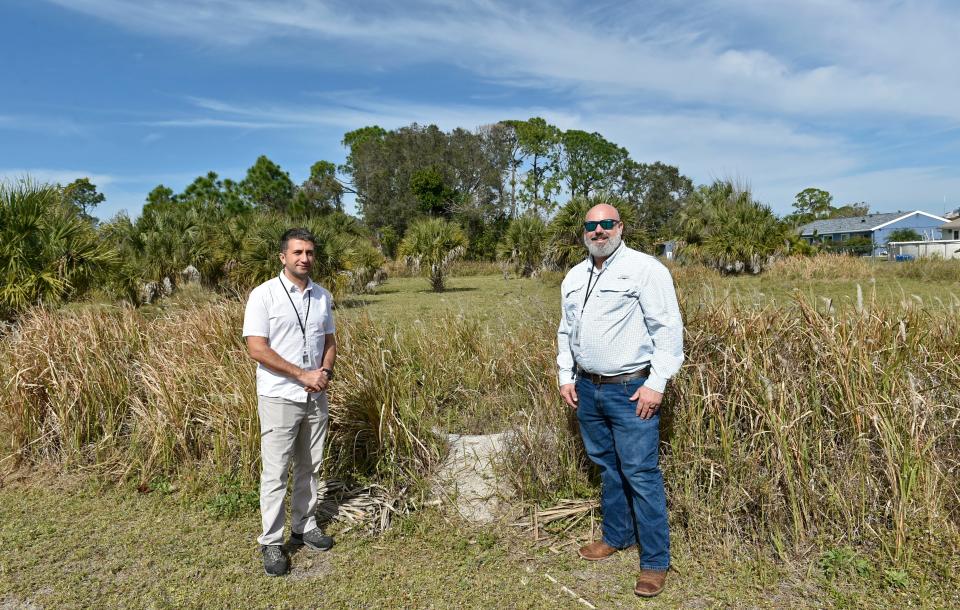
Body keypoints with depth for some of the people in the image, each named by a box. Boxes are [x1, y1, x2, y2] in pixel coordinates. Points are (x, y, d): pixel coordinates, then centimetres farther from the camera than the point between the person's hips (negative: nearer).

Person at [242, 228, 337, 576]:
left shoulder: (323, 296, 6)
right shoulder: (264, 295, -10)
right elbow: (256, 348, -16)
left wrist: (326, 371, -8)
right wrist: (303, 374, -18)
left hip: (317, 397, 5)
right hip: (279, 397, -5)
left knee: (309, 467, 15)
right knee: (275, 473, 3)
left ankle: (304, 527, 31)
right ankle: (271, 543, 16)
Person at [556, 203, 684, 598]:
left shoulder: (644, 269, -10)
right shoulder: (574, 277, 12)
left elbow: (667, 329, -13)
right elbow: (566, 331, 19)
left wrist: (656, 383, -17)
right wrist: (565, 376, 13)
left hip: (631, 390, -6)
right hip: (587, 388, 7)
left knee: (640, 473, -2)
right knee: (607, 467, 18)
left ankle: (655, 561, 12)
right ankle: (617, 535, 35)